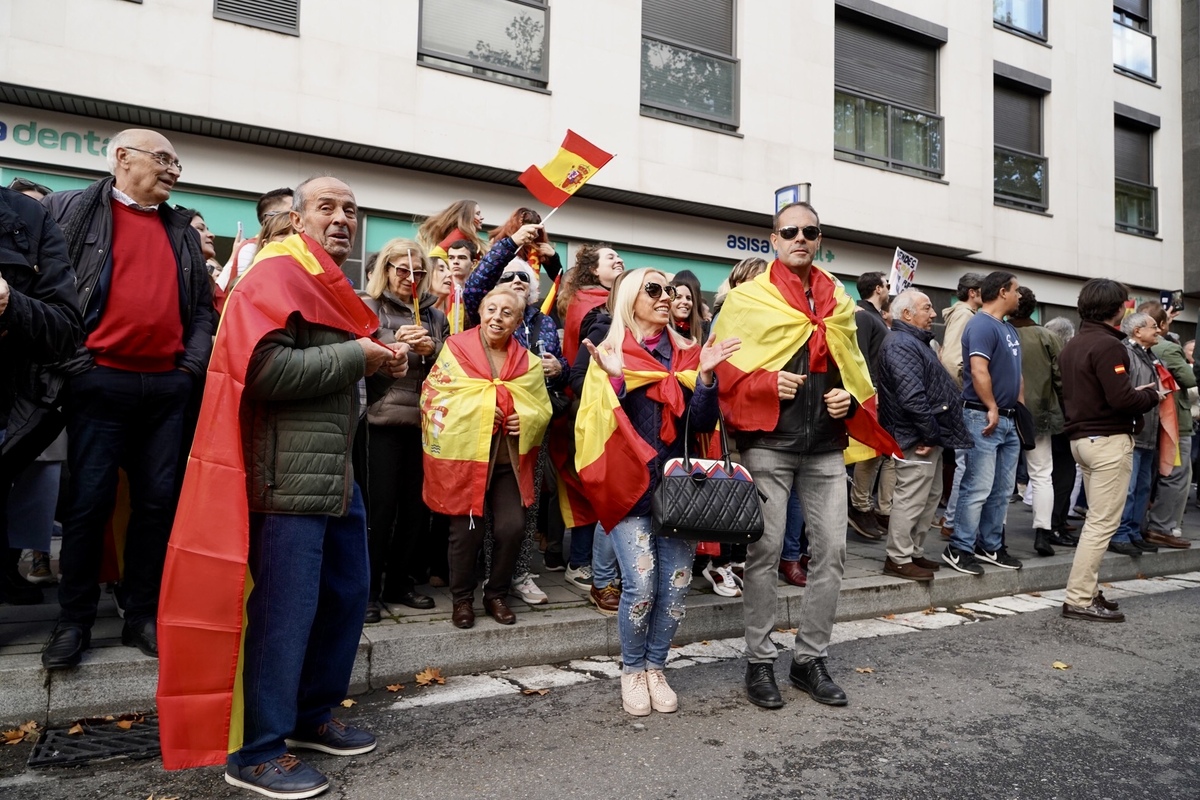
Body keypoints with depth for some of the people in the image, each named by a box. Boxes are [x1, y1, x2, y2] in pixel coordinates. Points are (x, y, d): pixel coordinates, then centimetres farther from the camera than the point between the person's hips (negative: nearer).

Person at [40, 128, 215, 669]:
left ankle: (143, 616, 17)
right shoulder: (71, 210, 4)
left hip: (168, 386, 4)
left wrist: (194, 363, 4)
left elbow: (203, 307, 17)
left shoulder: (183, 233, 17)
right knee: (90, 500, 0)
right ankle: (74, 620, 14)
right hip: (101, 380, -4)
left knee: (158, 501, 5)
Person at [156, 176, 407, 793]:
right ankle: (256, 751, 11)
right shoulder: (275, 276, -9)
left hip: (336, 469, 10)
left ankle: (312, 714, 31)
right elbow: (267, 371, -24)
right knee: (285, 607, -4)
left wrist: (383, 370, 7)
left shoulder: (333, 288, 22)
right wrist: (356, 356, -16)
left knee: (348, 594, 16)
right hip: (288, 474, -10)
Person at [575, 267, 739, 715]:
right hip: (629, 488, -3)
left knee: (676, 584, 1)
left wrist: (705, 375, -14)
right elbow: (600, 426, -9)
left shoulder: (686, 355, 10)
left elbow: (702, 424, 0)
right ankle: (632, 671, 15)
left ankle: (655, 669, 23)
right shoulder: (610, 355, 1)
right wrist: (613, 379, -24)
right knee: (640, 584, -10)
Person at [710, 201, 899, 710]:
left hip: (826, 446, 5)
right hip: (769, 443, -4)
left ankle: (811, 658, 20)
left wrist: (850, 398, 2)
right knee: (765, 550, -2)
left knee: (831, 550, 4)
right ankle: (759, 661, 12)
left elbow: (855, 368, 22)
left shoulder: (839, 302, 17)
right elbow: (722, 363, -2)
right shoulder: (748, 298, 3)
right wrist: (767, 383, -16)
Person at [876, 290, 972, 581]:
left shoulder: (915, 341, 20)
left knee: (930, 496, 16)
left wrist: (935, 435, 15)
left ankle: (914, 552, 26)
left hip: (930, 436, 11)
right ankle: (898, 559, 3)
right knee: (911, 498, -6)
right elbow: (912, 396, -25)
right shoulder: (901, 344, -16)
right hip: (917, 437, -11)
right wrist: (930, 435, -19)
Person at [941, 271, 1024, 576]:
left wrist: (1020, 407, 13)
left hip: (1009, 419, 10)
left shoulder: (1010, 330, 18)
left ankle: (991, 545, 22)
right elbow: (978, 370, -22)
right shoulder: (981, 325, -12)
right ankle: (959, 549, -2)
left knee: (1002, 490, 13)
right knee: (978, 488, -8)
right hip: (984, 418, -10)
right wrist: (992, 409, -18)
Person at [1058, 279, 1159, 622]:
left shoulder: (1072, 346, 13)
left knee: (1096, 520, 16)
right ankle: (1078, 600, -4)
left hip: (1081, 437, 10)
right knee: (1102, 523, -6)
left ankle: (1087, 590, 20)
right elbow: (1121, 399, -22)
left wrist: (1134, 392, 14)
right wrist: (1151, 395, -2)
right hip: (1109, 440, -9)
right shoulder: (1108, 345, -15)